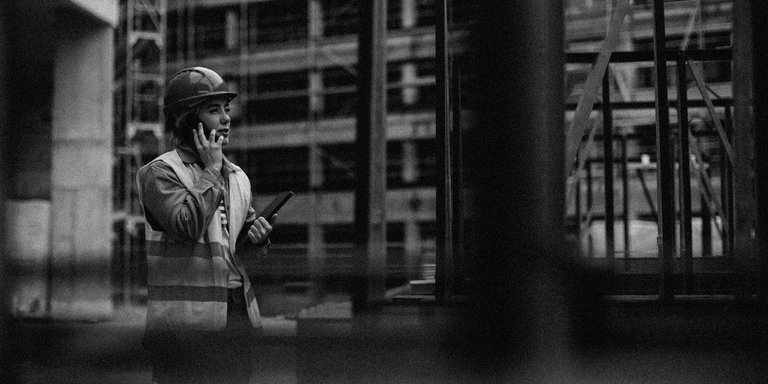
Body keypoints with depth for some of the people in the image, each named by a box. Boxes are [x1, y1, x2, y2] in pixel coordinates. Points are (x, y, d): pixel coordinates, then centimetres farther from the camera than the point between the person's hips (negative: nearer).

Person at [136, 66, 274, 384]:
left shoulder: (237, 176, 14)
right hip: (185, 320, -6)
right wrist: (210, 170, -12)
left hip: (239, 313, 7)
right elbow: (188, 225, -23)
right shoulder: (159, 172, -6)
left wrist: (256, 238, -1)